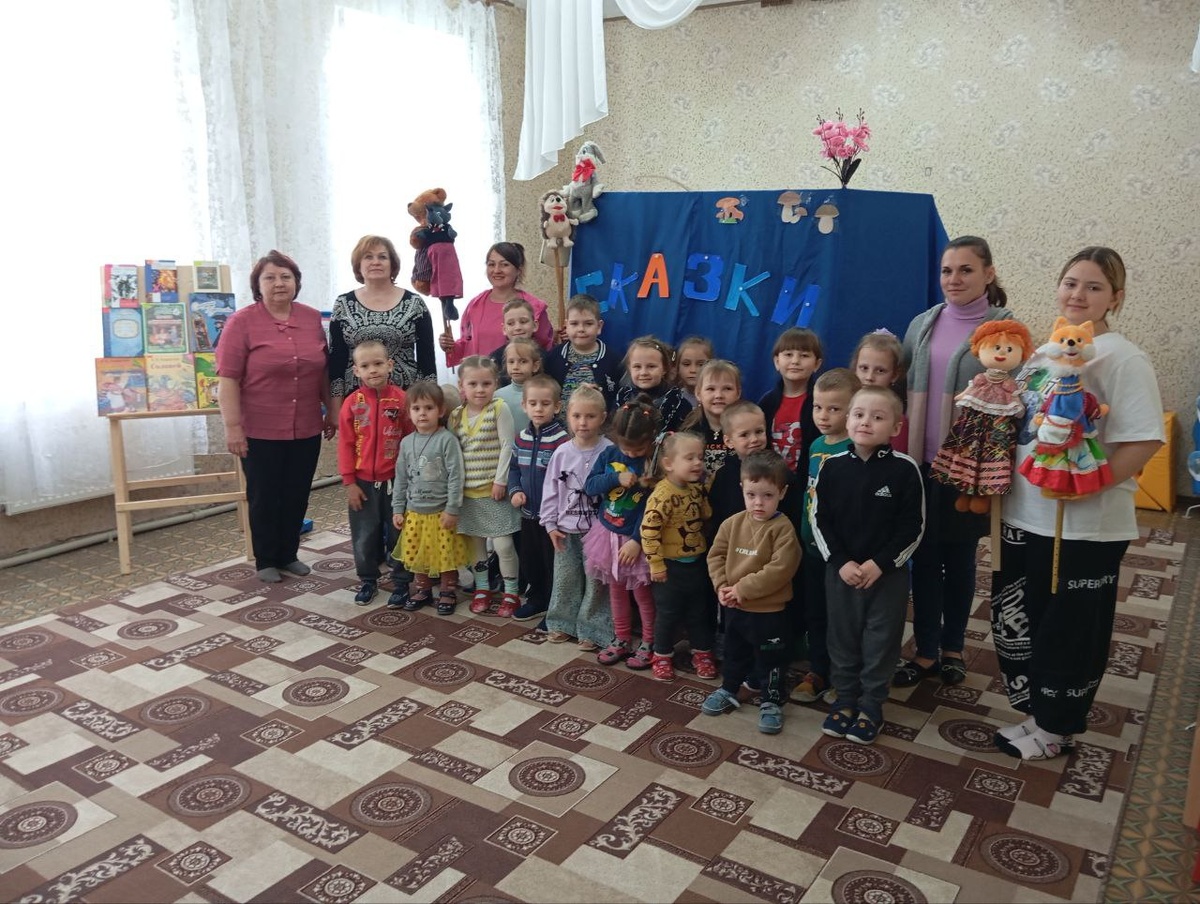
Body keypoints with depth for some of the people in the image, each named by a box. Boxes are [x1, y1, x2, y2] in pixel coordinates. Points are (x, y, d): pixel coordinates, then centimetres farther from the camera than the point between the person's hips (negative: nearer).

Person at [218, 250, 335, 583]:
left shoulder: (312, 318, 5)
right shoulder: (242, 322, -7)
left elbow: (324, 370, 13)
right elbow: (228, 378, -10)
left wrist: (331, 409, 11)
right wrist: (232, 426, -15)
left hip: (306, 429, 4)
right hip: (260, 432, -4)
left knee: (297, 496, 12)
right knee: (264, 497, 9)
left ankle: (289, 555, 28)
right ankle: (266, 561, 23)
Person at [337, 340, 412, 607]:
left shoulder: (401, 399, -7)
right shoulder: (352, 402, -4)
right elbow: (345, 445, -2)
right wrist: (349, 482, -4)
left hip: (395, 480, -1)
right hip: (363, 482, 1)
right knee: (364, 535, 11)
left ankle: (401, 582, 22)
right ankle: (368, 580, 28)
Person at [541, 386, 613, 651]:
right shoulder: (562, 453, -1)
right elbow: (551, 490, 5)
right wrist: (550, 523, 3)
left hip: (598, 528, -3)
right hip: (566, 529, 3)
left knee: (595, 581, 5)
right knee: (565, 578, 14)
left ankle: (592, 629, 18)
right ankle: (563, 623, 30)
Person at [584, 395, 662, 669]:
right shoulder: (609, 454, -3)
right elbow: (589, 486, -5)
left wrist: (637, 540, -19)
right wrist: (617, 477, -21)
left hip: (636, 538, -5)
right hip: (608, 533, 5)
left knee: (642, 592, 8)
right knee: (616, 589, 17)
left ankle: (649, 644, 25)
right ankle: (621, 640, 32)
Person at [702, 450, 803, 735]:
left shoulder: (783, 529, -19)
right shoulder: (732, 524, -2)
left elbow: (780, 569, -25)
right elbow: (716, 555, 4)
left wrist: (744, 588, -23)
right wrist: (722, 585, -11)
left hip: (769, 610, -5)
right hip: (734, 607, 5)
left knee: (770, 660, 11)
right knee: (734, 653, 24)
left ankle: (771, 702, 29)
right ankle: (728, 690, 44)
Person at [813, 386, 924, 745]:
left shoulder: (905, 469, -10)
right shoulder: (832, 466, -4)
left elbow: (913, 526, -8)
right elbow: (819, 520, 0)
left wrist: (880, 564, -15)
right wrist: (840, 561, -10)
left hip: (889, 574, -2)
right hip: (840, 571, 2)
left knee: (880, 641, 9)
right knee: (842, 638, 13)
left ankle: (871, 706, 25)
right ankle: (845, 699, 31)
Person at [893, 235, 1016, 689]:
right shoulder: (922, 325, 7)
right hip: (920, 461, 3)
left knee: (960, 556, 11)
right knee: (924, 556, 9)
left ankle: (953, 647, 29)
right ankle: (925, 651, 22)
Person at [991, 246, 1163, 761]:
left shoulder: (1121, 359, -13)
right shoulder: (1043, 352, 11)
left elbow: (1144, 440, -20)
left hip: (1085, 526, -8)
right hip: (1024, 515, 8)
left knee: (1070, 629, 8)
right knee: (1014, 618, 17)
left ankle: (1054, 728, 25)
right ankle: (1031, 707, 36)